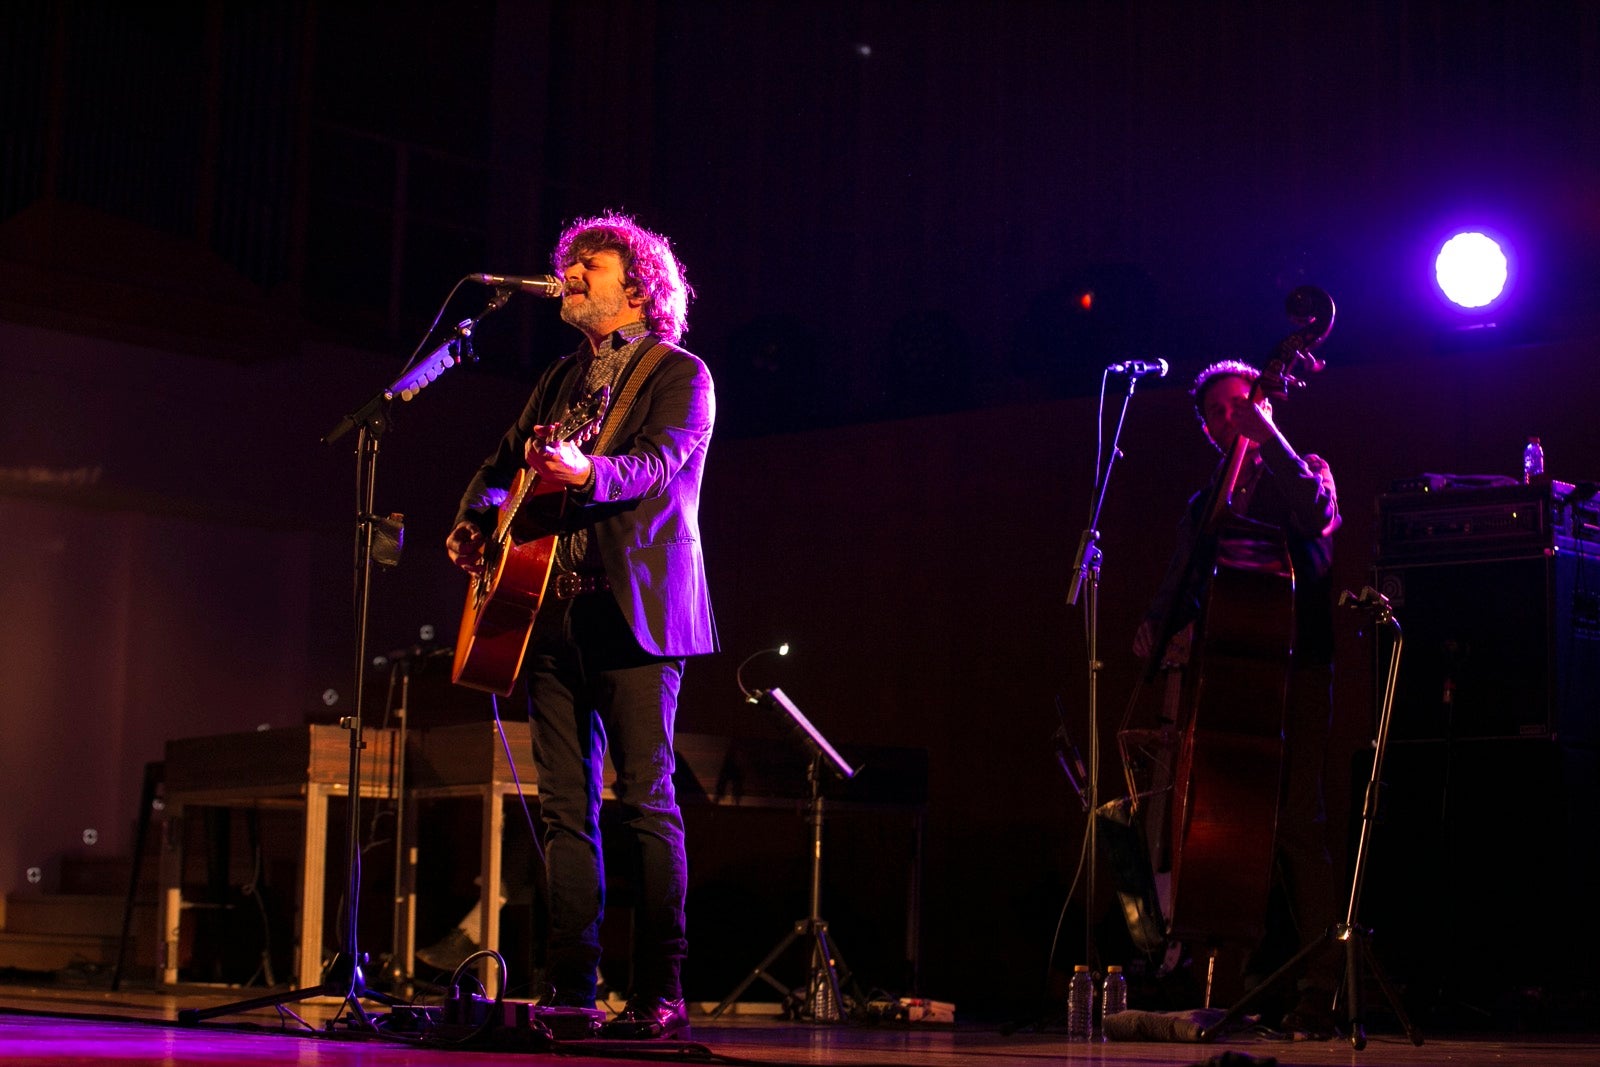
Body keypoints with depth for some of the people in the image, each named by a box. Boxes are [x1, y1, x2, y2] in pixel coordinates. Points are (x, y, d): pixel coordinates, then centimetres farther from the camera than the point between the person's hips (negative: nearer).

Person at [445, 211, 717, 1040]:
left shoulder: (679, 376, 1)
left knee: (645, 801, -9)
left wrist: (586, 469, -37)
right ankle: (570, 989, 8)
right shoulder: (560, 379, 22)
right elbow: (502, 463, 25)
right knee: (566, 807, 5)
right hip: (552, 611, 7)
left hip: (633, 612, -7)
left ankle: (660, 994, -7)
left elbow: (661, 461, -17)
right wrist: (474, 522, 4)